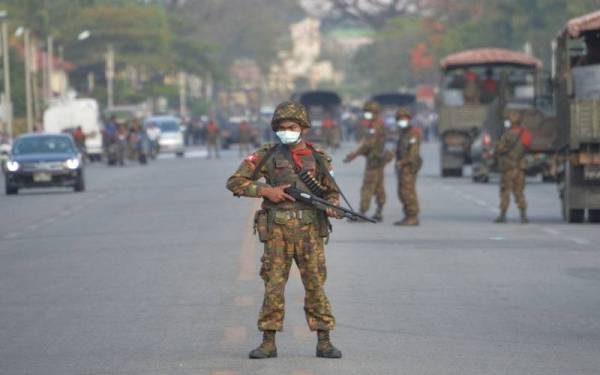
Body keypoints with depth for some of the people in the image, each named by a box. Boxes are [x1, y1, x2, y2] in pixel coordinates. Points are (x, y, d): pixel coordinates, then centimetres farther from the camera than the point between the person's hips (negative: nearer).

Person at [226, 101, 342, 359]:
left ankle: (324, 343, 6)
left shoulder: (318, 158, 7)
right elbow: (235, 182, 1)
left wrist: (331, 206, -6)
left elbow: (332, 192, 16)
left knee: (315, 285, 1)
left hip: (310, 230, 1)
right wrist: (266, 191, -10)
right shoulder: (267, 155, 3)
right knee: (273, 285, 1)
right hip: (277, 230, -1)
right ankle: (268, 343, 7)